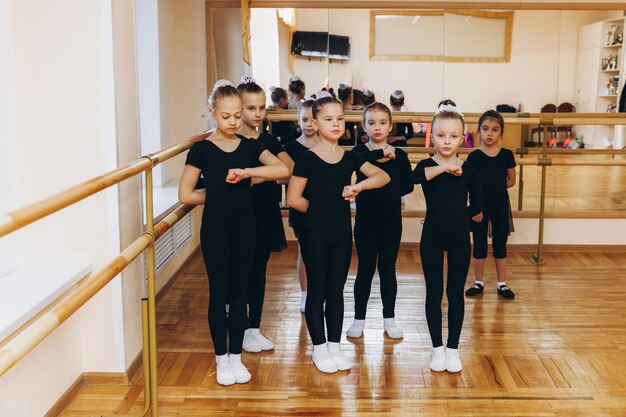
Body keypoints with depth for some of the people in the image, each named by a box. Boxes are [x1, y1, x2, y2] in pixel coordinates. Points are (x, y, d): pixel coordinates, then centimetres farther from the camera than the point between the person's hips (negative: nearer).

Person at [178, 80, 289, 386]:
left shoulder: (250, 147, 2)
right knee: (218, 294, 5)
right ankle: (221, 360, 19)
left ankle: (236, 357, 22)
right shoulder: (202, 149, -5)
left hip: (244, 229, 2)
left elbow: (282, 170, -13)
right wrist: (218, 195, 0)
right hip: (214, 230, -2)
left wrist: (245, 171, -20)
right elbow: (186, 195, -6)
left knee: (239, 293, 9)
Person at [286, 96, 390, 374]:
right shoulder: (308, 159, -9)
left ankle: (335, 345, 23)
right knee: (317, 291, 5)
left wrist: (358, 186, -18)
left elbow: (383, 176, -1)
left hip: (342, 232, 4)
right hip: (315, 233, -4)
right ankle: (319, 348, 18)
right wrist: (320, 210, -1)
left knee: (336, 291, 11)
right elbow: (293, 199, -9)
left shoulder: (350, 158, 3)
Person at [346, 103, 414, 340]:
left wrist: (388, 191, -8)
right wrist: (380, 153, -32)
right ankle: (359, 319, 19)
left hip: (391, 221, 2)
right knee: (365, 269, 6)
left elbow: (407, 186, 0)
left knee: (388, 269, 11)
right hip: (366, 221, -1)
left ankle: (389, 320, 22)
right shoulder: (359, 152, -4)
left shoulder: (399, 155, 2)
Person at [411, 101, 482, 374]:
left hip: (459, 238, 1)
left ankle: (453, 348, 21)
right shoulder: (427, 165, -6)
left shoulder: (468, 170, -2)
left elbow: (476, 208, 6)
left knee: (455, 294, 8)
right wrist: (444, 167, -38)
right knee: (434, 293, 8)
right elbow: (416, 176, -32)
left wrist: (457, 216, 8)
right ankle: (437, 348, 20)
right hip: (432, 238, -1)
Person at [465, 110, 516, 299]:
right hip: (480, 205, -1)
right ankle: (479, 283, 22)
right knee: (479, 244, 9)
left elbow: (511, 181, 6)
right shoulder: (474, 156, -8)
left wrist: (494, 187, 0)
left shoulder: (507, 155, -3)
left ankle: (502, 284, 21)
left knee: (500, 244, 9)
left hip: (500, 205, 1)